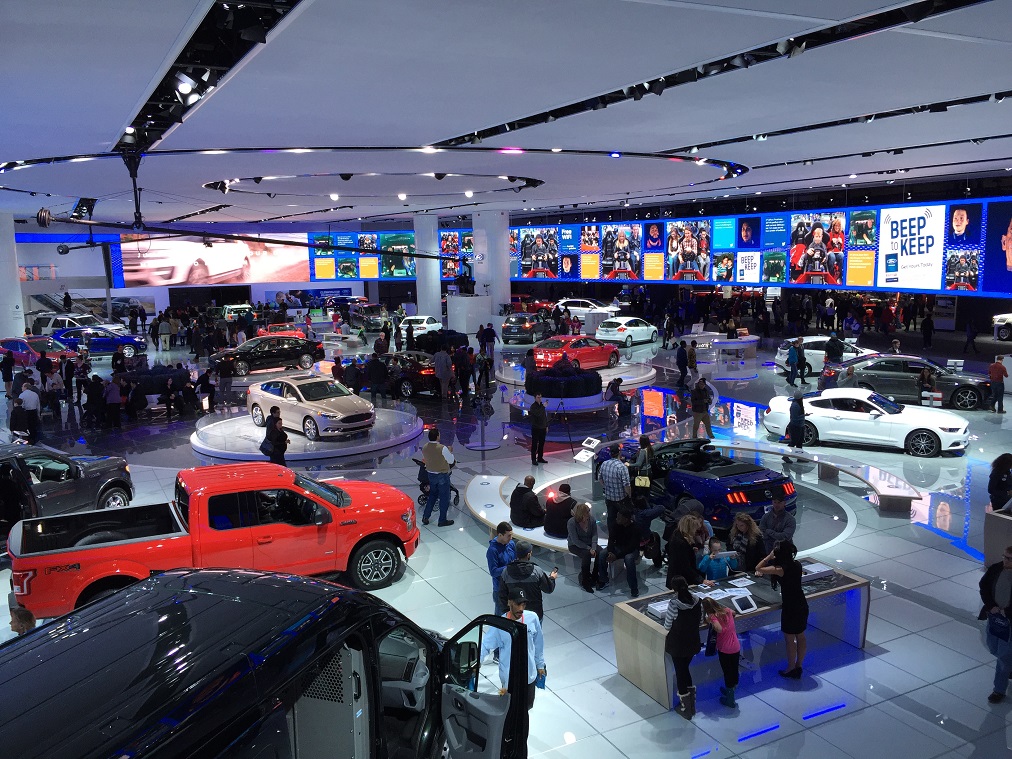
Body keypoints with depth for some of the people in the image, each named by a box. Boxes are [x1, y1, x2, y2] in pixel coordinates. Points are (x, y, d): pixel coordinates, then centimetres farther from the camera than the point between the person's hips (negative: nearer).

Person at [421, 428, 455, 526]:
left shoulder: (424, 448, -7)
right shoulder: (442, 448, -24)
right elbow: (451, 461, -13)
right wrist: (450, 451, 2)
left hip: (431, 474, 6)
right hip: (442, 476, -6)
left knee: (432, 495, 23)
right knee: (444, 498, 8)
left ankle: (425, 517, 23)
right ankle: (442, 520, 16)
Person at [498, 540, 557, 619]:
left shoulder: (506, 572, -13)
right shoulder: (537, 571, -20)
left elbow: (502, 596, -5)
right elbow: (549, 589, -7)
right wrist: (552, 578, 14)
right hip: (535, 613, -2)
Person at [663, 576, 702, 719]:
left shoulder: (673, 604, -25)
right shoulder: (697, 601, -11)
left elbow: (667, 626, -16)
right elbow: (700, 621, 1)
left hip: (677, 644, -4)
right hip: (693, 642, 4)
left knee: (680, 672, 12)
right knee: (685, 669, 24)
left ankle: (685, 708, 23)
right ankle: (691, 705, 31)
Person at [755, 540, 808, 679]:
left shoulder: (781, 569, -22)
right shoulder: (797, 564, -2)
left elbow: (758, 568, -15)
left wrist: (769, 556, -9)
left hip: (790, 607, -7)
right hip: (802, 605, 7)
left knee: (790, 640, 9)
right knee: (800, 637, 18)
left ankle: (791, 670, 22)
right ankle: (798, 667, 31)